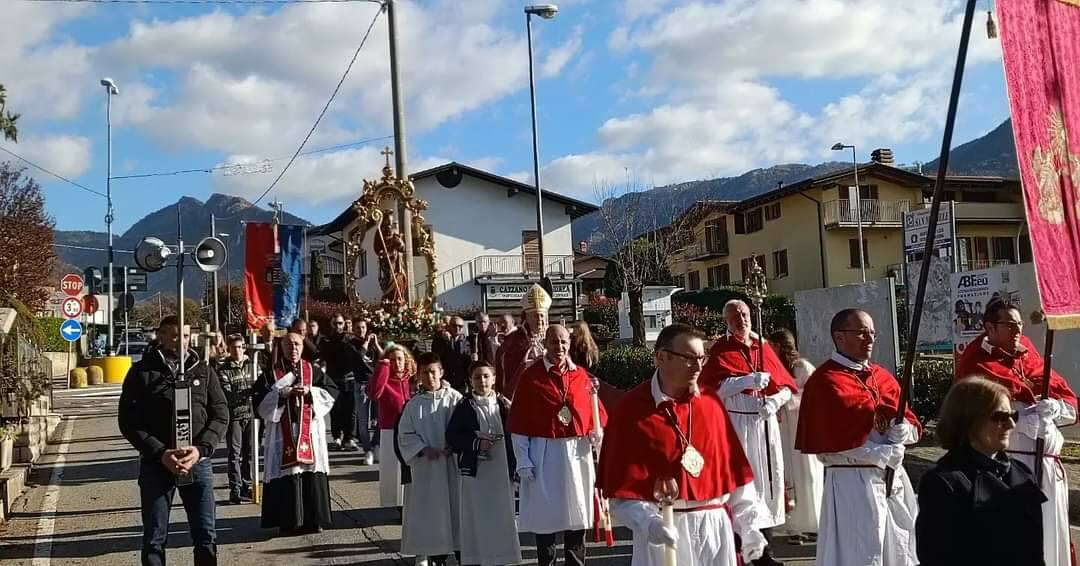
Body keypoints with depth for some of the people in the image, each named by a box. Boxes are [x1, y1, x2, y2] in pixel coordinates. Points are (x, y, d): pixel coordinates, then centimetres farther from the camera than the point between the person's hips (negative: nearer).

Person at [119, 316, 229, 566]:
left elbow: (221, 415, 5)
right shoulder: (141, 372, 1)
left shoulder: (204, 371, 8)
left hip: (198, 462, 1)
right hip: (155, 463, -1)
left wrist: (201, 449, -12)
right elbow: (128, 421, -4)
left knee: (206, 535, 5)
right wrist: (160, 453, -15)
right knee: (154, 539, 7)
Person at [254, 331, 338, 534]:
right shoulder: (272, 373, 7)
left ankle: (314, 519, 7)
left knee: (312, 474, -2)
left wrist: (310, 392, -9)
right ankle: (288, 521, 3)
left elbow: (332, 391, 4)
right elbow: (260, 401, 0)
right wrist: (281, 394, -13)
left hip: (310, 431, 1)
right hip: (283, 433, -1)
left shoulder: (313, 371, 11)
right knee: (286, 475, -4)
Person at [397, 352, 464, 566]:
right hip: (424, 466, 1)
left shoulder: (454, 398, -3)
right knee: (429, 512, 6)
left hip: (452, 464, -1)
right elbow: (405, 434, 1)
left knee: (454, 507, 4)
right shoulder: (414, 404, 1)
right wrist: (423, 449, -11)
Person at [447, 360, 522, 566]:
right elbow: (451, 436, -1)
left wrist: (516, 467, -4)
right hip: (475, 472, -1)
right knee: (478, 518, 3)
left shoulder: (504, 405, 3)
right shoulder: (464, 407, 1)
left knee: (502, 517, 5)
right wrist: (476, 443, -14)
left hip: (502, 471, 1)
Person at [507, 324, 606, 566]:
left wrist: (598, 432, -9)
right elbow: (518, 425, -5)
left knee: (578, 516, 9)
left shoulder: (581, 375, 6)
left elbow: (595, 412, 13)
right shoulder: (531, 377, -5)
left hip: (578, 453, 3)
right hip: (544, 455, -3)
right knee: (546, 516, 5)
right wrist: (523, 462, -9)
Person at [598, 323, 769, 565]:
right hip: (665, 528, -4)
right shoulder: (631, 409, -8)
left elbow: (735, 469, 9)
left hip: (716, 525, 4)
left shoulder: (711, 401, 5)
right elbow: (621, 487, -10)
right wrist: (648, 523, -23)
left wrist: (747, 525, 8)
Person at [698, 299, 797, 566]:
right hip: (736, 423, -4)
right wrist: (749, 380, -21)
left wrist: (775, 401, -9)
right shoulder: (720, 351, 0)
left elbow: (787, 386, 11)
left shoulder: (764, 349, 13)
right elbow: (712, 386, -14)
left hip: (766, 422, 4)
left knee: (770, 479, 5)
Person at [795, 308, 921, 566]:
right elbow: (837, 440, -19)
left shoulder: (883, 377, 13)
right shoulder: (825, 382, -12)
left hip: (893, 478, 8)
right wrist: (882, 454, -15)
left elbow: (911, 423, 15)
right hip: (852, 482, -8)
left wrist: (902, 430, -9)